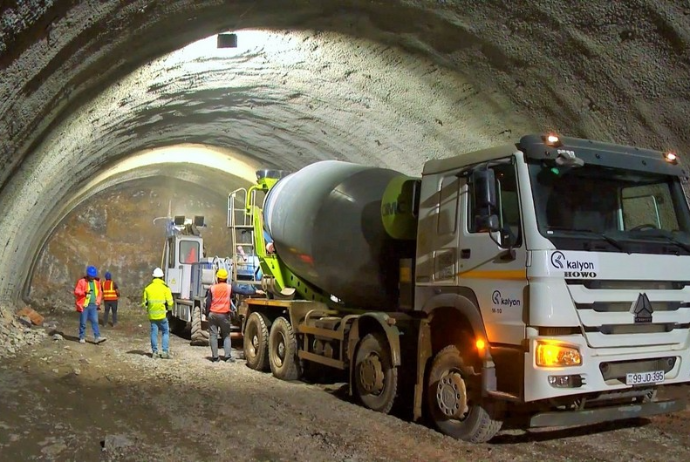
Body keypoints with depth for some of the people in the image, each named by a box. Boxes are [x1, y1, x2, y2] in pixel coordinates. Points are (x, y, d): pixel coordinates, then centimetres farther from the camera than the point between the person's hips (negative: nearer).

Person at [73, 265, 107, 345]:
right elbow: (76, 291, -8)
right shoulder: (81, 281, -3)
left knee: (95, 321, -4)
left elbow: (100, 292, 19)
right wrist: (84, 292, -25)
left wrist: (98, 301, 4)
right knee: (83, 322, 3)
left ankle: (97, 337, -8)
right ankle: (82, 338, 15)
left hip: (93, 305, 3)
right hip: (84, 305, -3)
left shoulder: (97, 282, 11)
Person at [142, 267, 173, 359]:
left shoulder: (148, 288, 4)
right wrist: (168, 309, 11)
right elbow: (170, 302, -8)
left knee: (154, 333, 10)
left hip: (152, 315, 3)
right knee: (165, 332, 8)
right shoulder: (165, 288, -6)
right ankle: (165, 352, 1)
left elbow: (144, 302, 7)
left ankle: (154, 352, 12)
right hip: (162, 314, -3)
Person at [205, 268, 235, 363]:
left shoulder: (212, 288, -2)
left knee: (213, 335, 6)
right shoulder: (230, 287, -3)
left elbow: (208, 302, -1)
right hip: (224, 315, 0)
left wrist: (207, 314, 6)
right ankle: (228, 356, -1)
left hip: (213, 314, 0)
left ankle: (215, 357, 4)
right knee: (226, 335, 8)